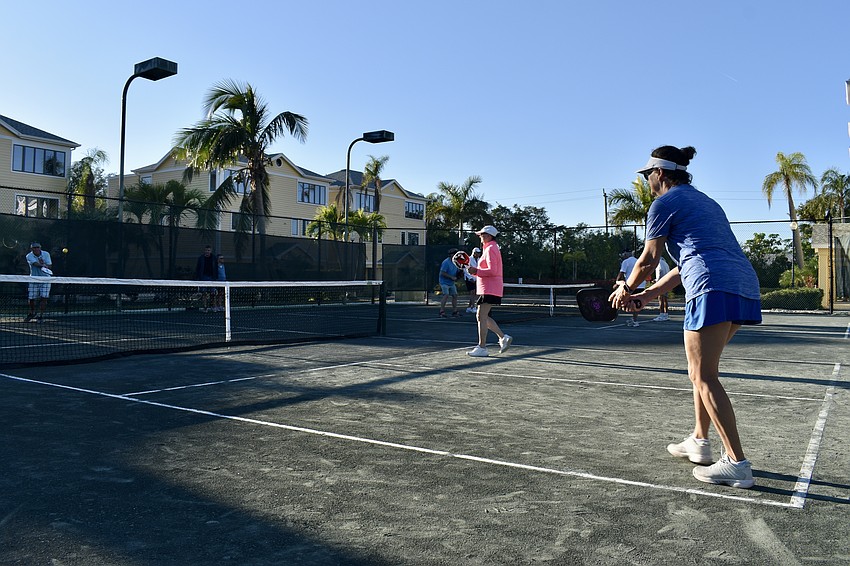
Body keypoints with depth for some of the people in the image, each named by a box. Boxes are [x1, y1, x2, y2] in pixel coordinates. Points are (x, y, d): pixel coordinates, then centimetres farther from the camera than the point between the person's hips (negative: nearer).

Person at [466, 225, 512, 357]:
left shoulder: (490, 249, -12)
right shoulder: (491, 248, 19)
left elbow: (492, 271, -22)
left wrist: (476, 271, -18)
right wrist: (475, 270, 13)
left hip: (489, 289, -10)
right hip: (489, 288, 10)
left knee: (482, 317, -8)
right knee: (482, 316, 13)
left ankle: (482, 348, -5)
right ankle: (503, 337, 14)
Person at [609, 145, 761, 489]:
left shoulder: (665, 203, 4)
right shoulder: (706, 202, 30)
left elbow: (649, 259, 4)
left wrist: (627, 288, 22)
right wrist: (646, 296, 28)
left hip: (715, 289, -9)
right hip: (745, 284, 9)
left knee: (704, 377, -6)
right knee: (700, 369, 19)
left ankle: (737, 464, -7)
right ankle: (699, 442, 26)